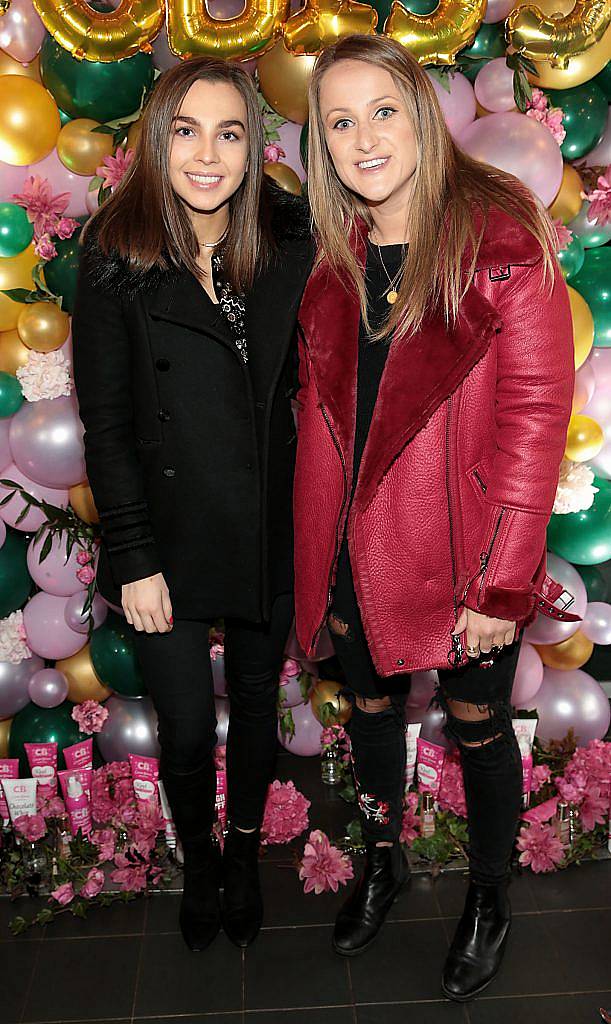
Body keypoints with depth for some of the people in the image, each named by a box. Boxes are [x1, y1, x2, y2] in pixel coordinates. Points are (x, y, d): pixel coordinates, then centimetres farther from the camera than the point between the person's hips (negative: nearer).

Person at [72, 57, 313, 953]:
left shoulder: (290, 242, -4)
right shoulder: (117, 259, -9)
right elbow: (106, 425, -7)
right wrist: (133, 558, -9)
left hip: (271, 534, 2)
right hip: (170, 539, -2)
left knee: (257, 710, 19)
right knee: (186, 732, 10)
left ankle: (246, 853, 47)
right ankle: (197, 862, 42)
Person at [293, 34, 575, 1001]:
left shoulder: (503, 241, -13)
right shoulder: (334, 256, 4)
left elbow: (535, 416, -15)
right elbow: (317, 407, 8)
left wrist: (502, 585, -18)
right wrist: (315, 539, 4)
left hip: (461, 551, -4)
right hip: (353, 547, 5)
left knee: (477, 724, 13)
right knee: (371, 704, 21)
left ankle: (489, 901, 41)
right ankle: (383, 861, 48)